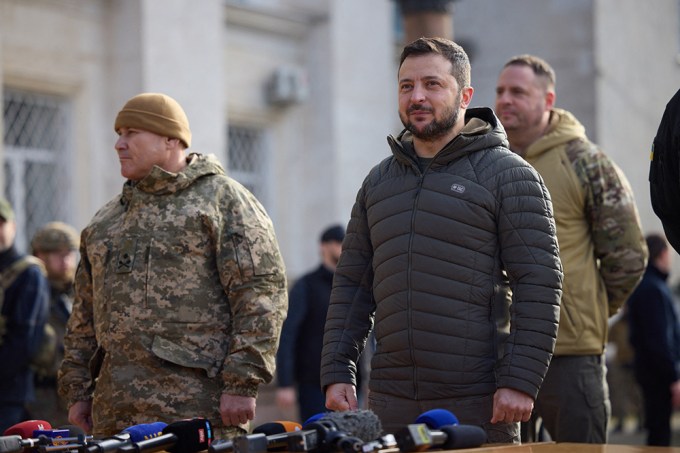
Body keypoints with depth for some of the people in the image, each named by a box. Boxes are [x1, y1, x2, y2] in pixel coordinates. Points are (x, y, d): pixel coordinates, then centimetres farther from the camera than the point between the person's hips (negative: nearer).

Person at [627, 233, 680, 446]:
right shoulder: (654, 289, -16)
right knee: (659, 430, -9)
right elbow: (659, 340, -21)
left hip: (647, 367, 10)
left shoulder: (641, 285, 16)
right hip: (659, 372, -10)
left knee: (657, 428, 13)